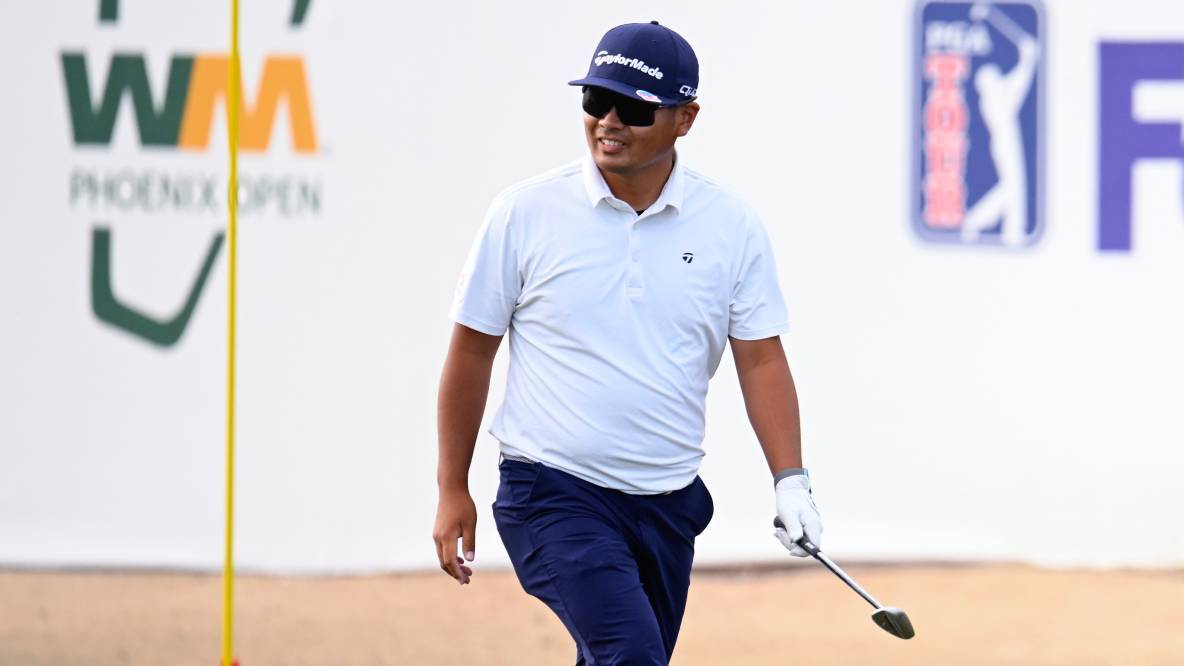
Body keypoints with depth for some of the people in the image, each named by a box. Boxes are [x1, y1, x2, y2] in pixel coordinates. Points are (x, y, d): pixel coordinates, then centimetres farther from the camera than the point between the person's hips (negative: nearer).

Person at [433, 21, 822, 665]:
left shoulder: (731, 225, 1)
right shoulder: (525, 213, -5)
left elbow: (760, 359, 3)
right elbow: (471, 351, 2)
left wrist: (790, 481, -9)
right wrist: (453, 490, 3)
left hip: (668, 504, 4)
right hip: (552, 492, -4)